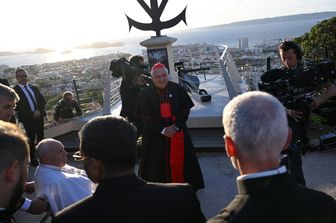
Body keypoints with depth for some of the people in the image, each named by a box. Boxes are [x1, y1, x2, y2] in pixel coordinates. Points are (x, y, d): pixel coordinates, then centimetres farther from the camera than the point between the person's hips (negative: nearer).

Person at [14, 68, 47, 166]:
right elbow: (17, 107, -12)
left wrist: (39, 110, -9)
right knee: (31, 139, 0)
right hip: (27, 119, -5)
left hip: (39, 116, 5)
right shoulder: (15, 90, -6)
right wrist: (32, 113, -16)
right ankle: (33, 159, 12)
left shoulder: (34, 88, 13)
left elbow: (42, 100, 10)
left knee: (41, 137, 12)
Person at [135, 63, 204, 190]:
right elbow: (146, 117, -6)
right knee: (158, 162, 5)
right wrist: (162, 130, -14)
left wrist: (176, 127, -13)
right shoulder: (145, 94, -5)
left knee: (178, 161, 7)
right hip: (155, 135, -1)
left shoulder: (177, 89, -2)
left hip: (178, 131, 1)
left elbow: (186, 109, -1)